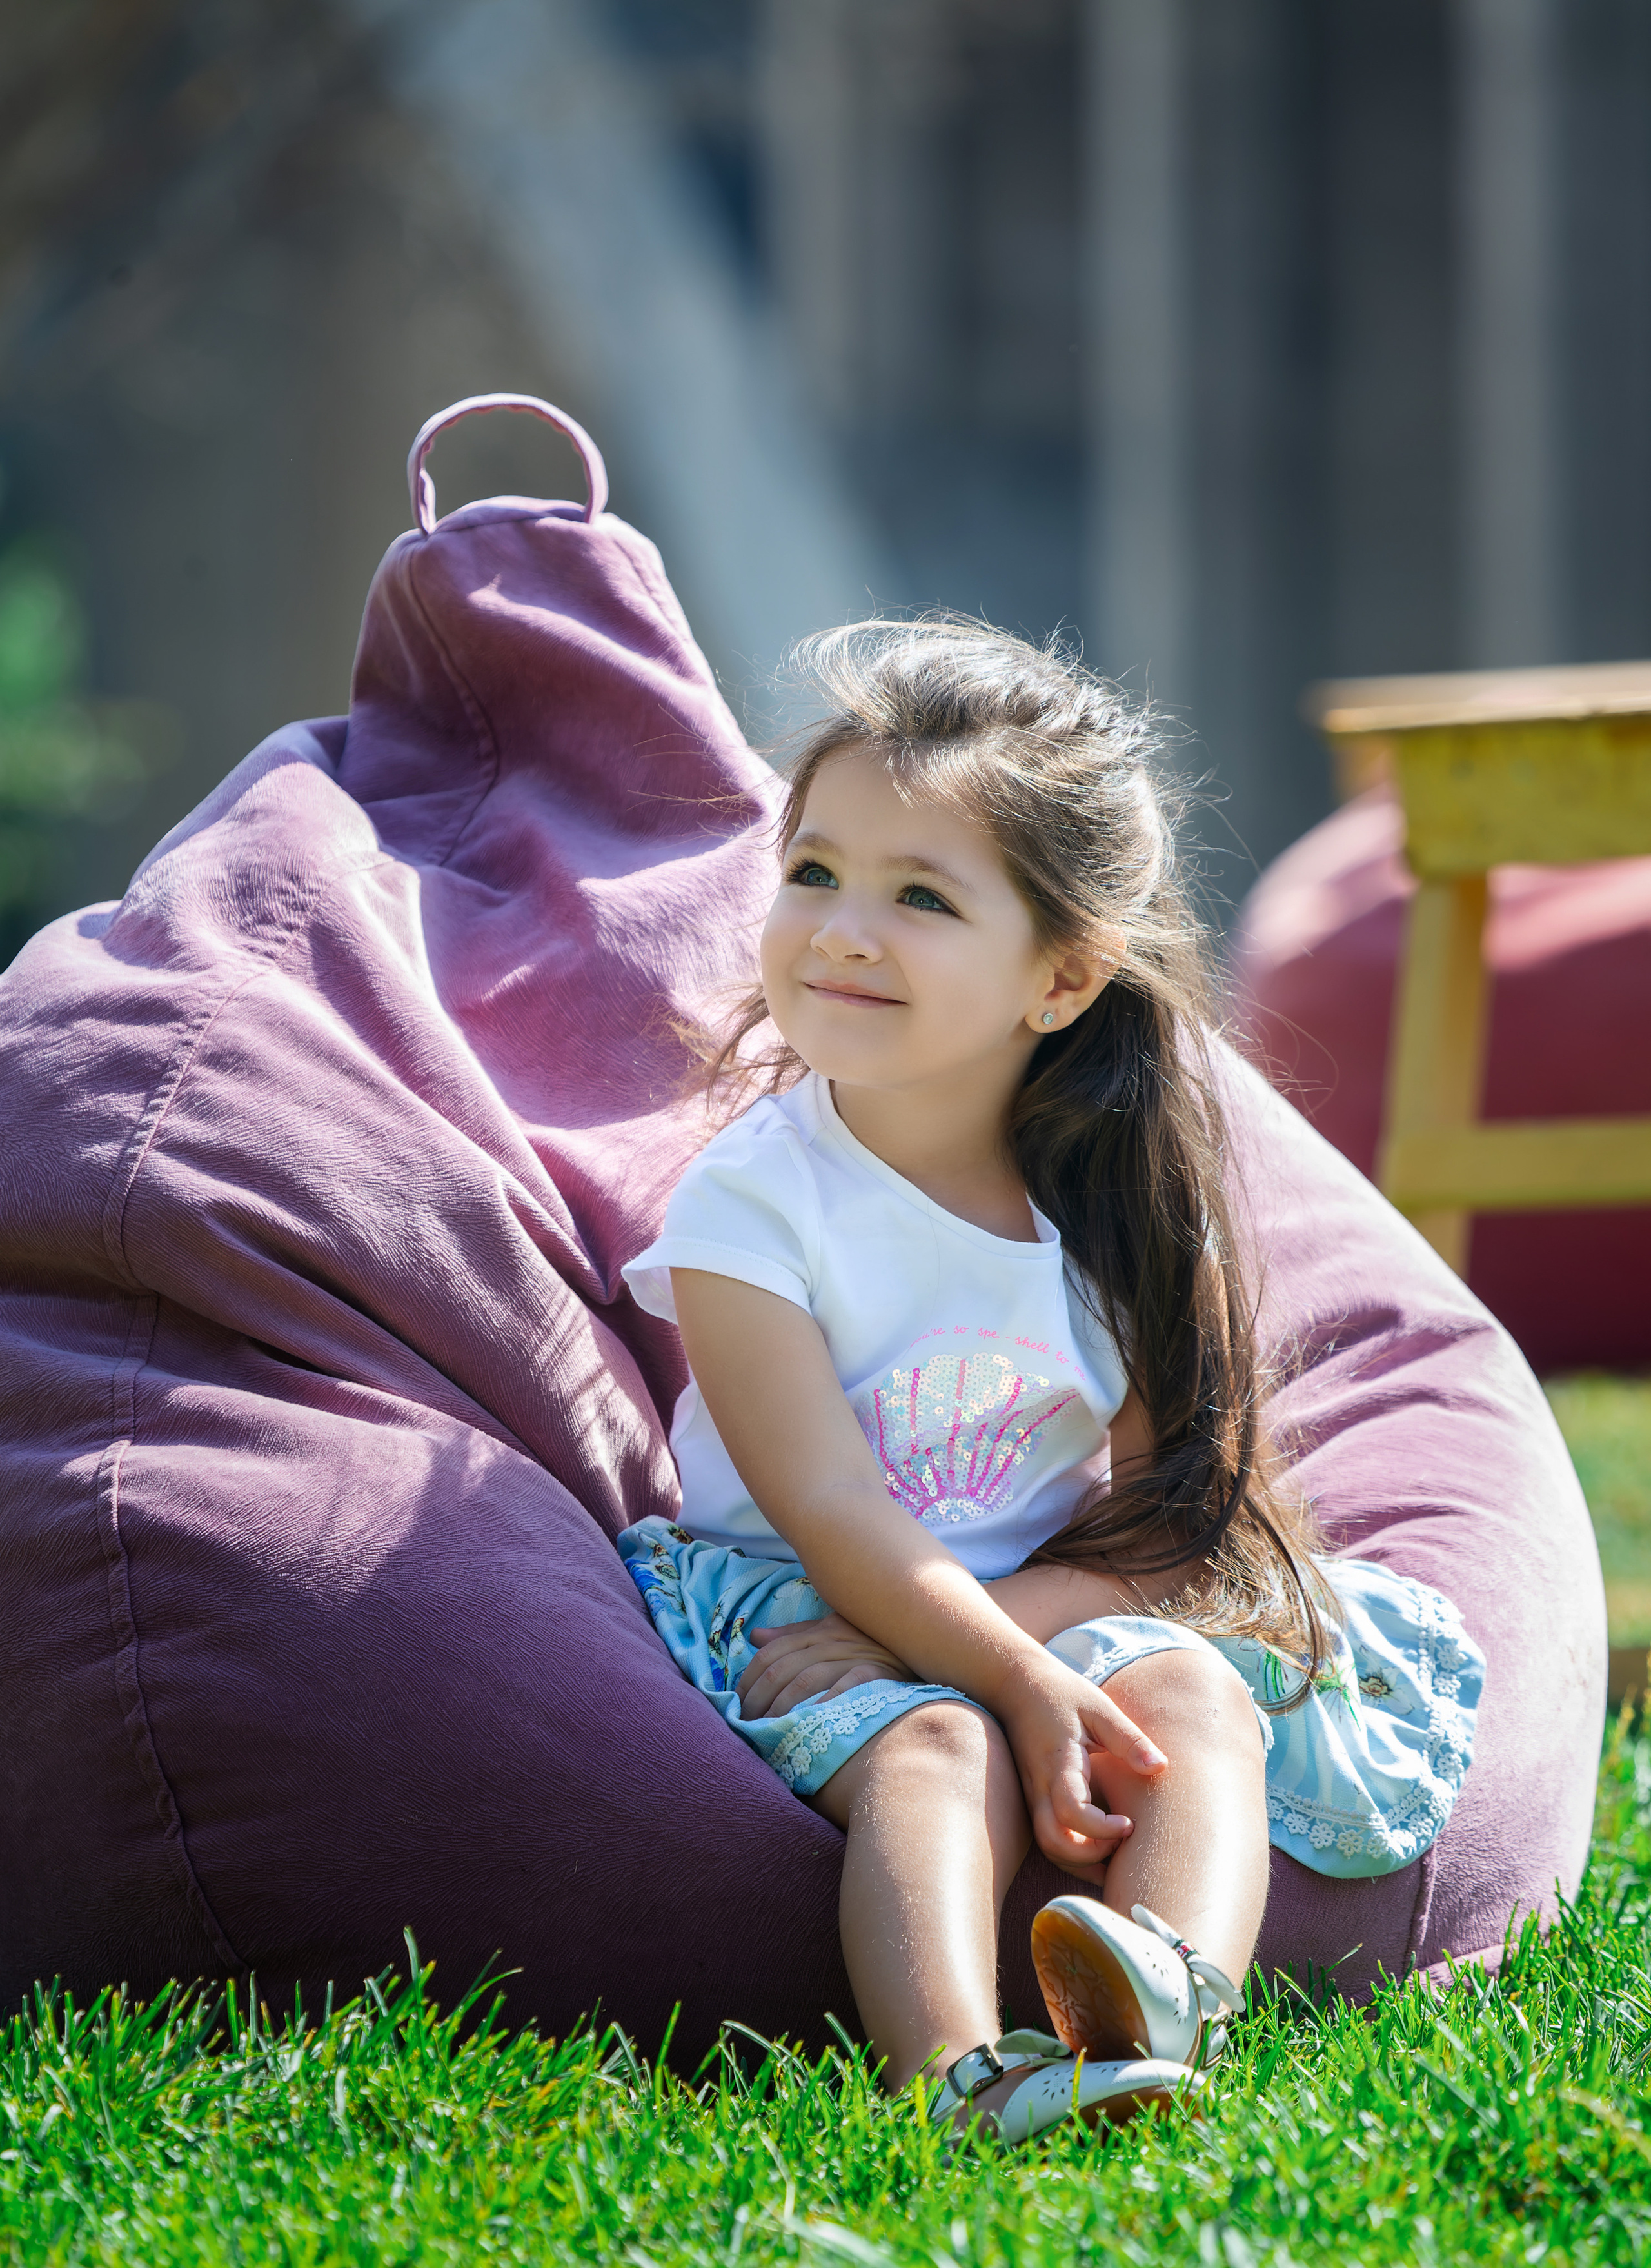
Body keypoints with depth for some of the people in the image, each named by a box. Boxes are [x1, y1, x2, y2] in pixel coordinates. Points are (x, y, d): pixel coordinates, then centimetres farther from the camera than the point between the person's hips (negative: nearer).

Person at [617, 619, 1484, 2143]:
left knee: (1198, 1698, -28)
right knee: (938, 1745, -35)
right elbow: (836, 1512, -18)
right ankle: (958, 2074, -61)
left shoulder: (1125, 1207, -2)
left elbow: (1176, 1507, -5)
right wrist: (1018, 1680, -33)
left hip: (1060, 1606, 3)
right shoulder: (752, 1205, -12)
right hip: (800, 1612, -3)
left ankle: (1165, 2000, -56)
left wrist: (950, 1621, -21)